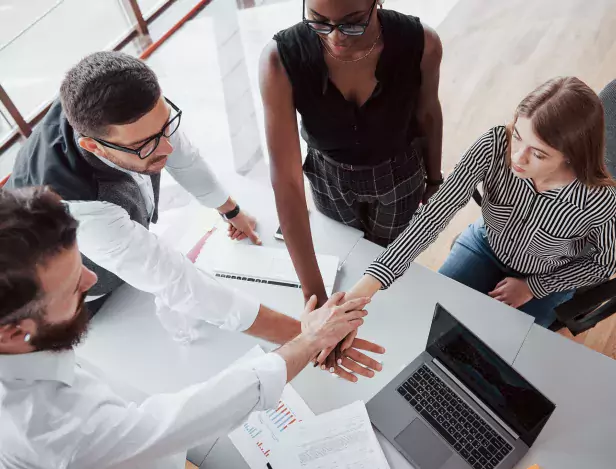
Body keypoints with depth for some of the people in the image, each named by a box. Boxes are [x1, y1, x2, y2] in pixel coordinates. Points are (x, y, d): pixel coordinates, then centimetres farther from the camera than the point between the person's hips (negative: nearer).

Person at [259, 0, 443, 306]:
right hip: (328, 176, 0)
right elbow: (286, 179, -34)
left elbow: (427, 112, -8)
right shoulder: (281, 59, -34)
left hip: (398, 174, 1)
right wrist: (313, 294, -34)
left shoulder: (420, 43, -30)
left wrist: (434, 177, 9)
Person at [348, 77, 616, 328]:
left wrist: (532, 287, -14)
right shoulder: (494, 145, -34)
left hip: (545, 283, -1)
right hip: (485, 245, 1)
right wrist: (370, 281, -45)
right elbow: (437, 211, -37)